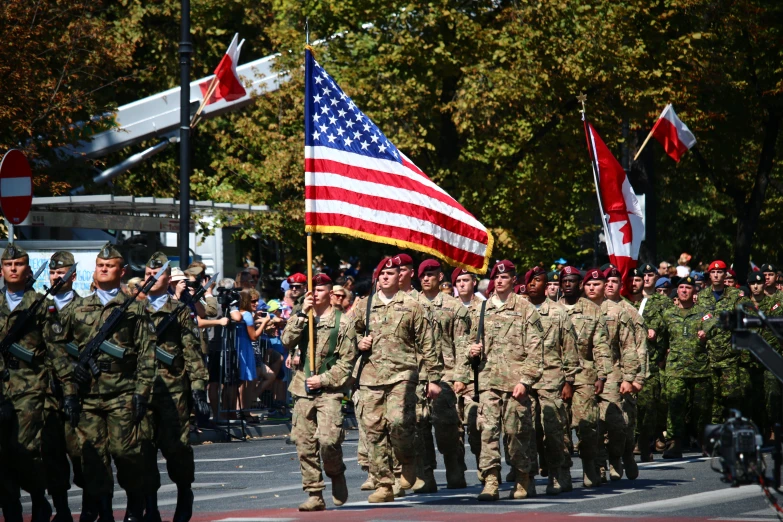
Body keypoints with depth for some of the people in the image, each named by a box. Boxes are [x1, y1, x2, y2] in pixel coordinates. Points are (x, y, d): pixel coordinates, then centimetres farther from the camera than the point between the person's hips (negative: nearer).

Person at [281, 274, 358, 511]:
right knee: (305, 445, 0)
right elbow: (287, 341, -3)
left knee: (328, 440, -18)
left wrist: (324, 379, -10)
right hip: (303, 391, 4)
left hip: (329, 391, -4)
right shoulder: (303, 318, 13)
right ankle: (315, 496, 6)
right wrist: (302, 314, -9)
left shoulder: (342, 322, 2)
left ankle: (337, 474, 12)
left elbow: (347, 360, -2)